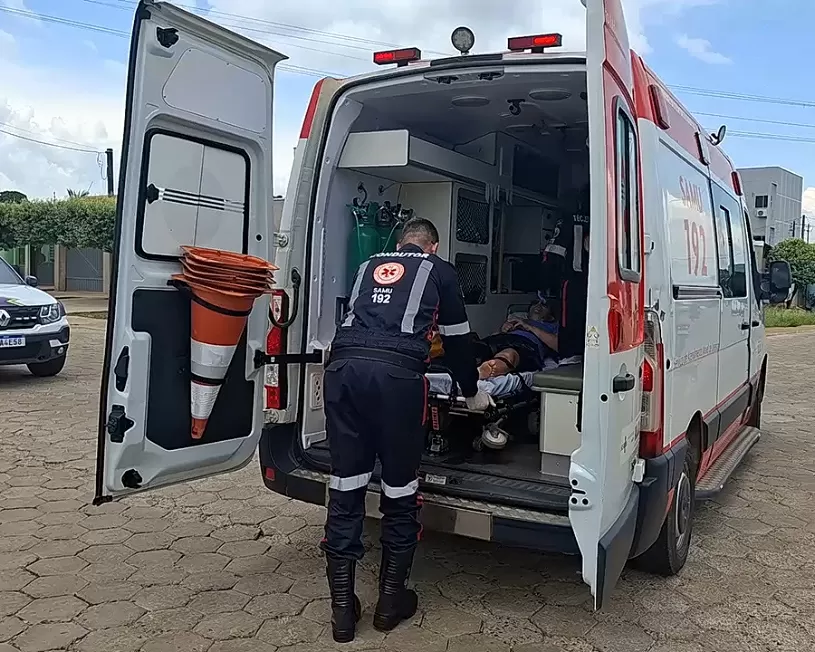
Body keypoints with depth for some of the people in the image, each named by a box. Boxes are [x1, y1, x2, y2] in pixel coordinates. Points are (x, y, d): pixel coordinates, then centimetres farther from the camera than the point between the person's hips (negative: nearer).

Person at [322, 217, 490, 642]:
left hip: (343, 364, 4)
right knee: (399, 488, 10)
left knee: (345, 487, 8)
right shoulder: (440, 271, 21)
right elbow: (457, 340, 26)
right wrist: (472, 393, 41)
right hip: (397, 372, -3)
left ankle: (342, 608, 15)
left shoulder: (368, 266, 31)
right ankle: (391, 598, 22)